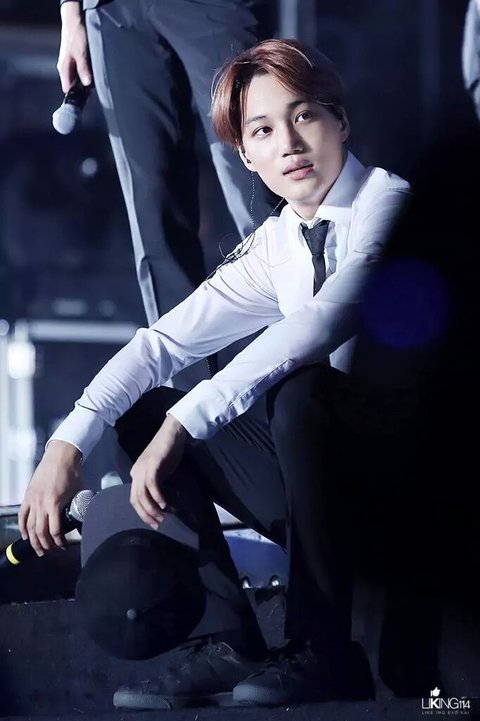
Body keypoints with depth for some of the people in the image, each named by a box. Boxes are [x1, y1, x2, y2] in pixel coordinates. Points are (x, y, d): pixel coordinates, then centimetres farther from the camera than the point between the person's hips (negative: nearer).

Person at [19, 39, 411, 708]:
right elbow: (163, 342, 4)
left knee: (303, 389, -34)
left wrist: (185, 421, -30)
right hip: (335, 483, 8)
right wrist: (68, 443, -11)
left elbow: (322, 322, -29)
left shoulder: (390, 203, -12)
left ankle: (325, 651, -22)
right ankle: (225, 647, -8)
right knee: (144, 409, 3)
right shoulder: (274, 250, 10)